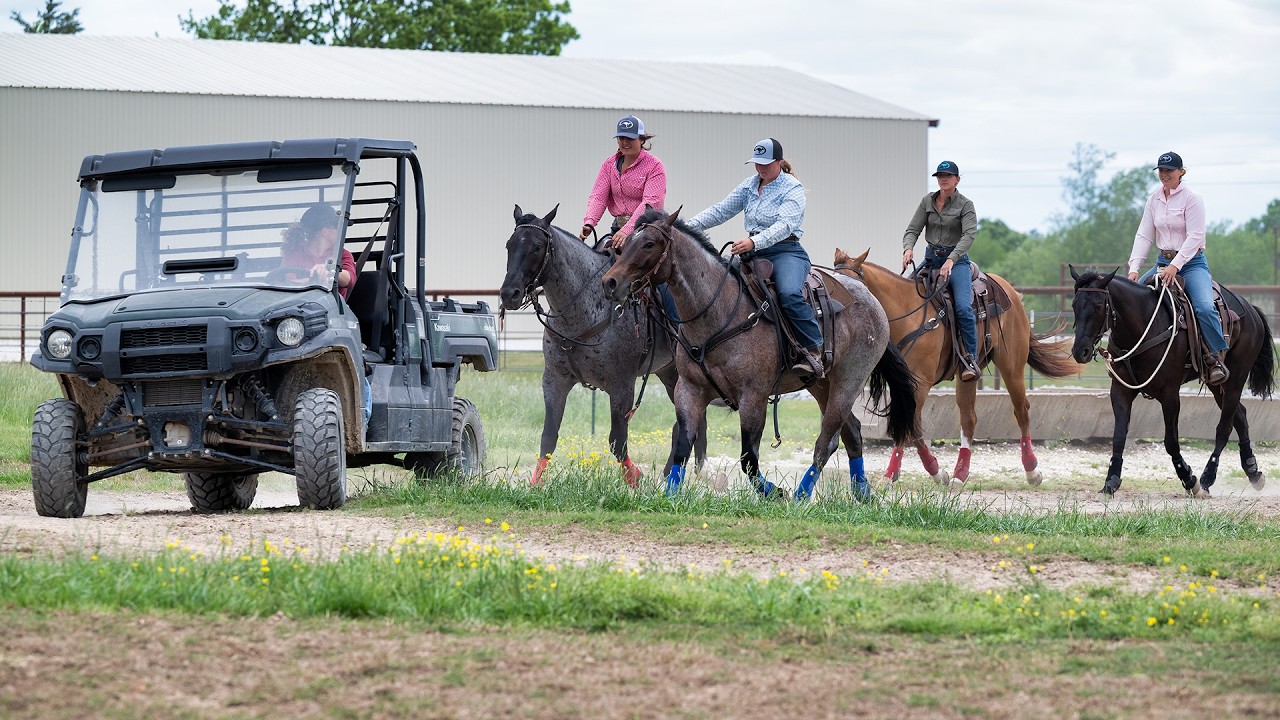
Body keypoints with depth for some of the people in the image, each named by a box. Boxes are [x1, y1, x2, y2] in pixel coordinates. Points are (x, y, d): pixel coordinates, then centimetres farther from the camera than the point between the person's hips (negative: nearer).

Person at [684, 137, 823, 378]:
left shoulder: (793, 189, -6)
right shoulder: (749, 186, 14)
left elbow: (784, 225, -21)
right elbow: (720, 210, 10)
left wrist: (754, 242, -37)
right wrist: (690, 226, -5)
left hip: (786, 252, -7)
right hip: (755, 253, 7)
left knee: (789, 294, -34)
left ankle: (812, 352, -29)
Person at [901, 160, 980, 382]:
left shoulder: (965, 205, -3)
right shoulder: (927, 201, 8)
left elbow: (969, 235, -16)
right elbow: (913, 229, 4)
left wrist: (950, 260, -30)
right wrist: (908, 248, -19)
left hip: (956, 260, -5)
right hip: (931, 259, 5)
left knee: (963, 307, -23)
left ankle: (970, 361, -20)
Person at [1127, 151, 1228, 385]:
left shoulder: (1191, 199, -9)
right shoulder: (1154, 200, 7)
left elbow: (1195, 237, -17)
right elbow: (1144, 236, 3)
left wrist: (1175, 265, -28)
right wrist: (1134, 268, -10)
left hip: (1192, 263, -6)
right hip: (1163, 262, 6)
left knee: (1205, 308, -29)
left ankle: (1217, 359, -20)